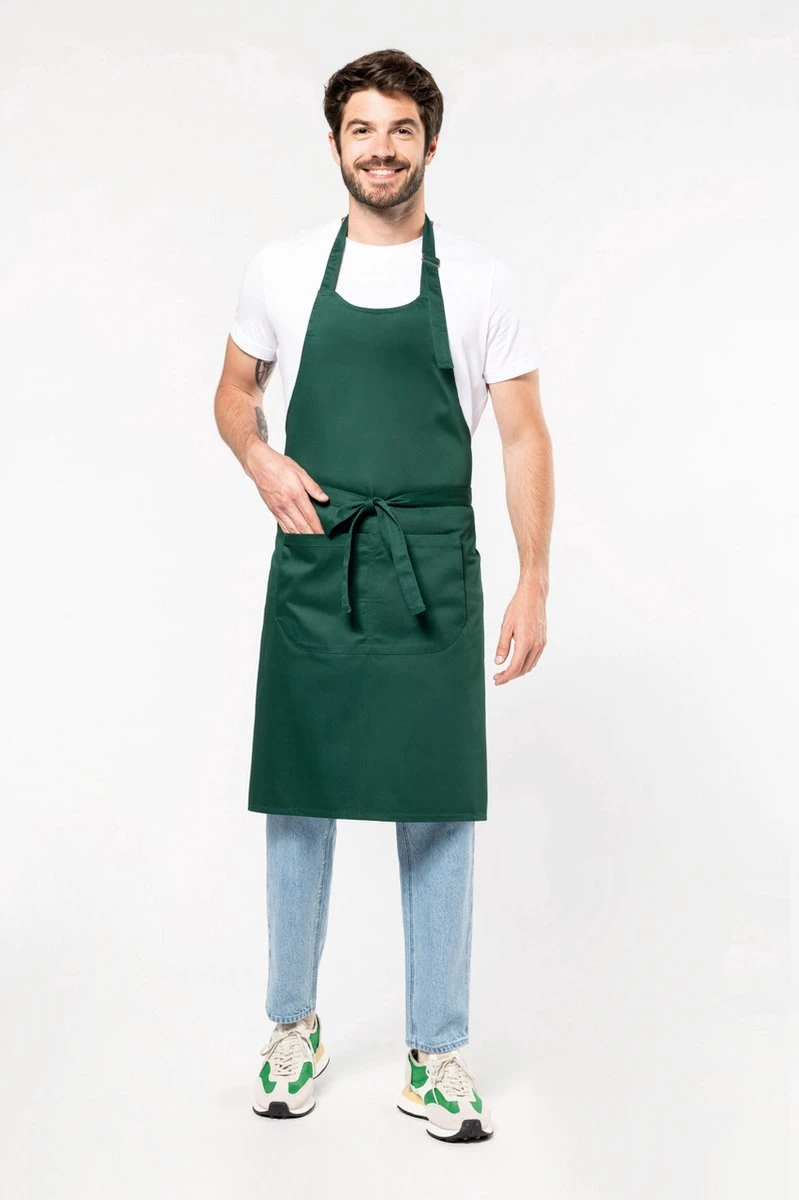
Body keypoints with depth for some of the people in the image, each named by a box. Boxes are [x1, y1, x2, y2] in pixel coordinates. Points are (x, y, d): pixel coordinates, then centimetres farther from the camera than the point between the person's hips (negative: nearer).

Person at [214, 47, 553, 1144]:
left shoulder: (480, 280, 3)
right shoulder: (281, 270, 6)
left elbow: (524, 437, 2)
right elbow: (233, 393, 18)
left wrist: (534, 583, -5)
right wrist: (261, 460, -4)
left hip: (432, 574, -1)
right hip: (312, 565, 1)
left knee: (439, 810, 2)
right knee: (299, 799, 8)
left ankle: (437, 1054, 15)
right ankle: (293, 1024, 26)